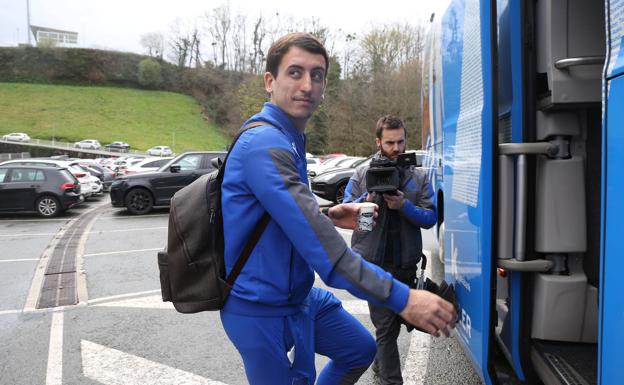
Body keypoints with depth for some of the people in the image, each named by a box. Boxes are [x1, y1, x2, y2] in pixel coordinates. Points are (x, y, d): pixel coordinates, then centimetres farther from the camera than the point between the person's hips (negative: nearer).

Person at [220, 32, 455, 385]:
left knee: (361, 349, 23)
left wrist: (328, 216, 0)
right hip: (266, 310, -9)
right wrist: (402, 298, -32)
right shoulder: (265, 145, -25)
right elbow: (318, 242, -33)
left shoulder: (289, 140, 8)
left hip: (300, 294, 10)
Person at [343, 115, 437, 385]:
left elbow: (430, 218, -2)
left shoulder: (419, 177, 3)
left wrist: (404, 205, -19)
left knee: (393, 319, 20)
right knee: (385, 323, 0)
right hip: (374, 262, -3)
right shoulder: (362, 174, 0)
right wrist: (368, 199, -20)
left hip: (406, 263, 3)